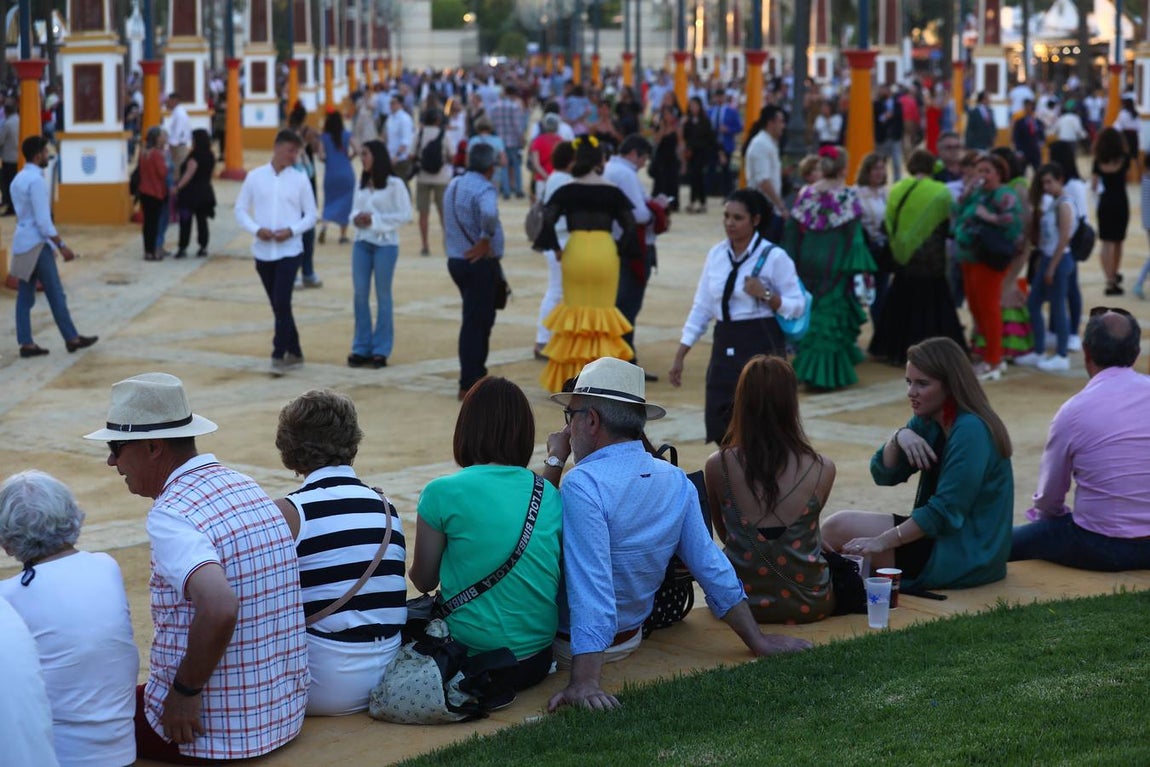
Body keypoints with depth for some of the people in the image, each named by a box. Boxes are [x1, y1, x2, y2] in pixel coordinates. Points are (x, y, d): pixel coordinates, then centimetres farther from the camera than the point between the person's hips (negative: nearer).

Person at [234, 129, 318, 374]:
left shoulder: (300, 180, 0)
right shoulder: (255, 177, 2)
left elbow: (311, 215, 2)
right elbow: (240, 209, 5)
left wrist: (291, 231, -15)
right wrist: (256, 229, -12)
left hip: (289, 250, -2)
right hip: (262, 251, 2)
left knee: (282, 303, -12)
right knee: (278, 305, 10)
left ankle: (279, 355, -6)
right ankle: (294, 353, 22)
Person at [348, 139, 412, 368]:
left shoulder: (394, 184, -7)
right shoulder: (361, 183, 9)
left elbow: (405, 215, -11)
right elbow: (355, 210, 13)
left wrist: (375, 220, -16)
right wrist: (356, 219, -10)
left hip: (385, 244, -5)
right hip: (361, 243, 5)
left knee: (382, 295, 3)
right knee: (359, 295, 3)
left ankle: (381, 350, 10)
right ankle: (361, 347, 12)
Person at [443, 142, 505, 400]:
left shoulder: (454, 185, 10)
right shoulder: (484, 189, -17)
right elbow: (489, 213, -39)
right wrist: (486, 240, -23)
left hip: (457, 260, 8)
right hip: (480, 263, -8)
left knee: (482, 318, 21)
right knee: (475, 323, -3)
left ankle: (476, 373, 28)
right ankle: (469, 385, -1)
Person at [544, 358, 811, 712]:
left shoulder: (583, 486, -27)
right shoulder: (676, 482, -5)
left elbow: (591, 587, -34)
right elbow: (712, 567, -1)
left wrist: (585, 682, -37)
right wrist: (756, 640, 8)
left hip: (571, 642, -7)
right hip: (629, 637, 7)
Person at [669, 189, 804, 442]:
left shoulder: (774, 257, -9)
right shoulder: (716, 254, 6)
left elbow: (797, 306, -7)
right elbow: (702, 307, 9)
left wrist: (765, 294, -23)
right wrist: (680, 356, 7)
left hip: (762, 347, -5)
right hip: (725, 347, 5)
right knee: (718, 424, 4)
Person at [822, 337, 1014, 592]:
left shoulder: (970, 431, -20)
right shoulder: (927, 422, 6)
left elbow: (945, 511, -23)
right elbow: (883, 475, 5)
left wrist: (883, 541, -21)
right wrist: (899, 437, -14)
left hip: (966, 556, -9)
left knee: (837, 528, -10)